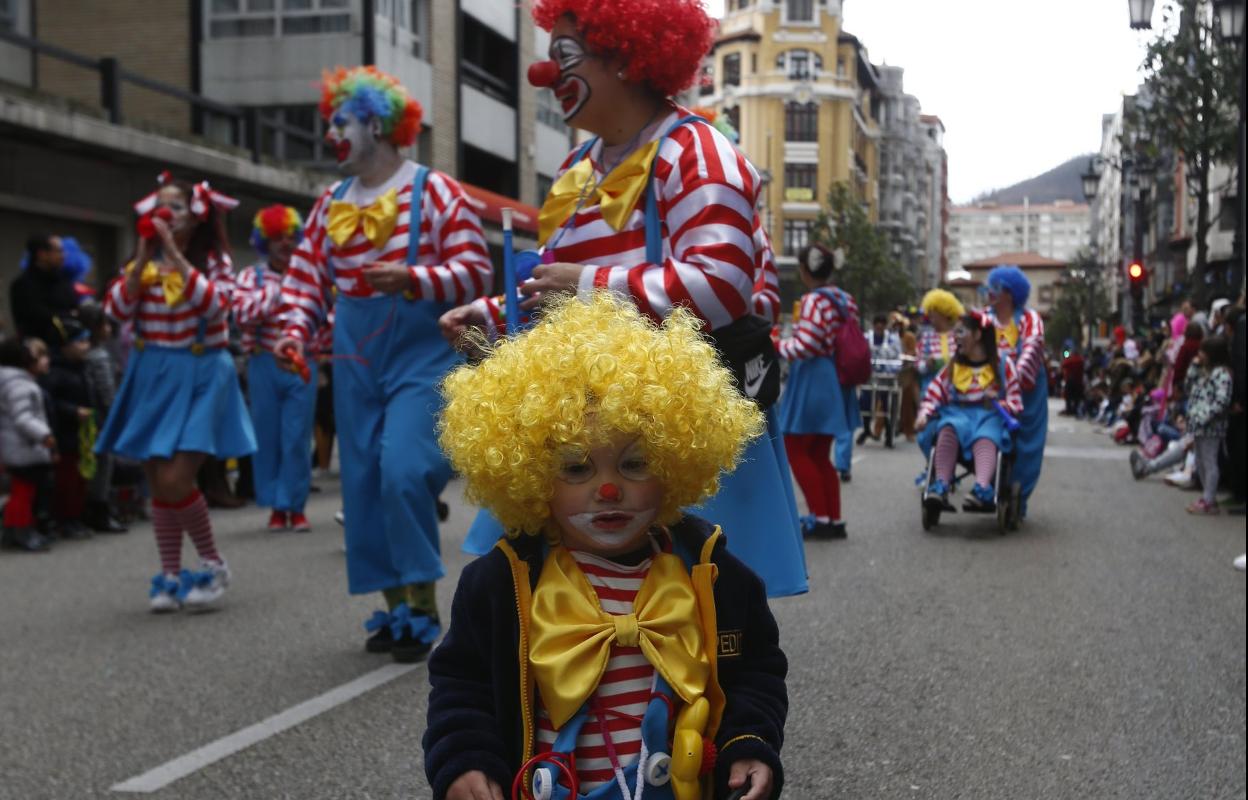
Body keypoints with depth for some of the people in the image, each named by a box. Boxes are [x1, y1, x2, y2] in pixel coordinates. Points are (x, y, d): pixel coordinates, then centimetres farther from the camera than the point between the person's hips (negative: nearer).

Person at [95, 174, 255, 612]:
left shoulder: (212, 260, -3)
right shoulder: (142, 263, 8)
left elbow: (214, 304, -23)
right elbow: (116, 311, -5)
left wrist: (174, 254, -22)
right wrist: (143, 258, -12)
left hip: (198, 375, -5)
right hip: (152, 376, 5)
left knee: (175, 480, -16)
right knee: (159, 485, 6)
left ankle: (214, 566, 4)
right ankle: (170, 576, 18)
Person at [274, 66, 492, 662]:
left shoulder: (433, 190, -5)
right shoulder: (331, 202, 13)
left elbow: (477, 272, -10)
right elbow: (306, 278, 13)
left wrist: (414, 279, -24)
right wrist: (296, 332, -3)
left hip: (421, 355, -6)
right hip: (355, 361, 6)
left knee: (403, 472, -20)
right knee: (364, 484, 8)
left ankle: (423, 606, -6)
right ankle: (395, 608, 20)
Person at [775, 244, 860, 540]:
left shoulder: (814, 300, -16)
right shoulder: (846, 300, 9)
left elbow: (805, 347, -21)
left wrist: (777, 346, -6)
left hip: (812, 379, -9)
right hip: (837, 380, 9)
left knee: (796, 449, 1)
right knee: (820, 454, 15)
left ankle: (821, 518, -2)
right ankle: (835, 520, 14)